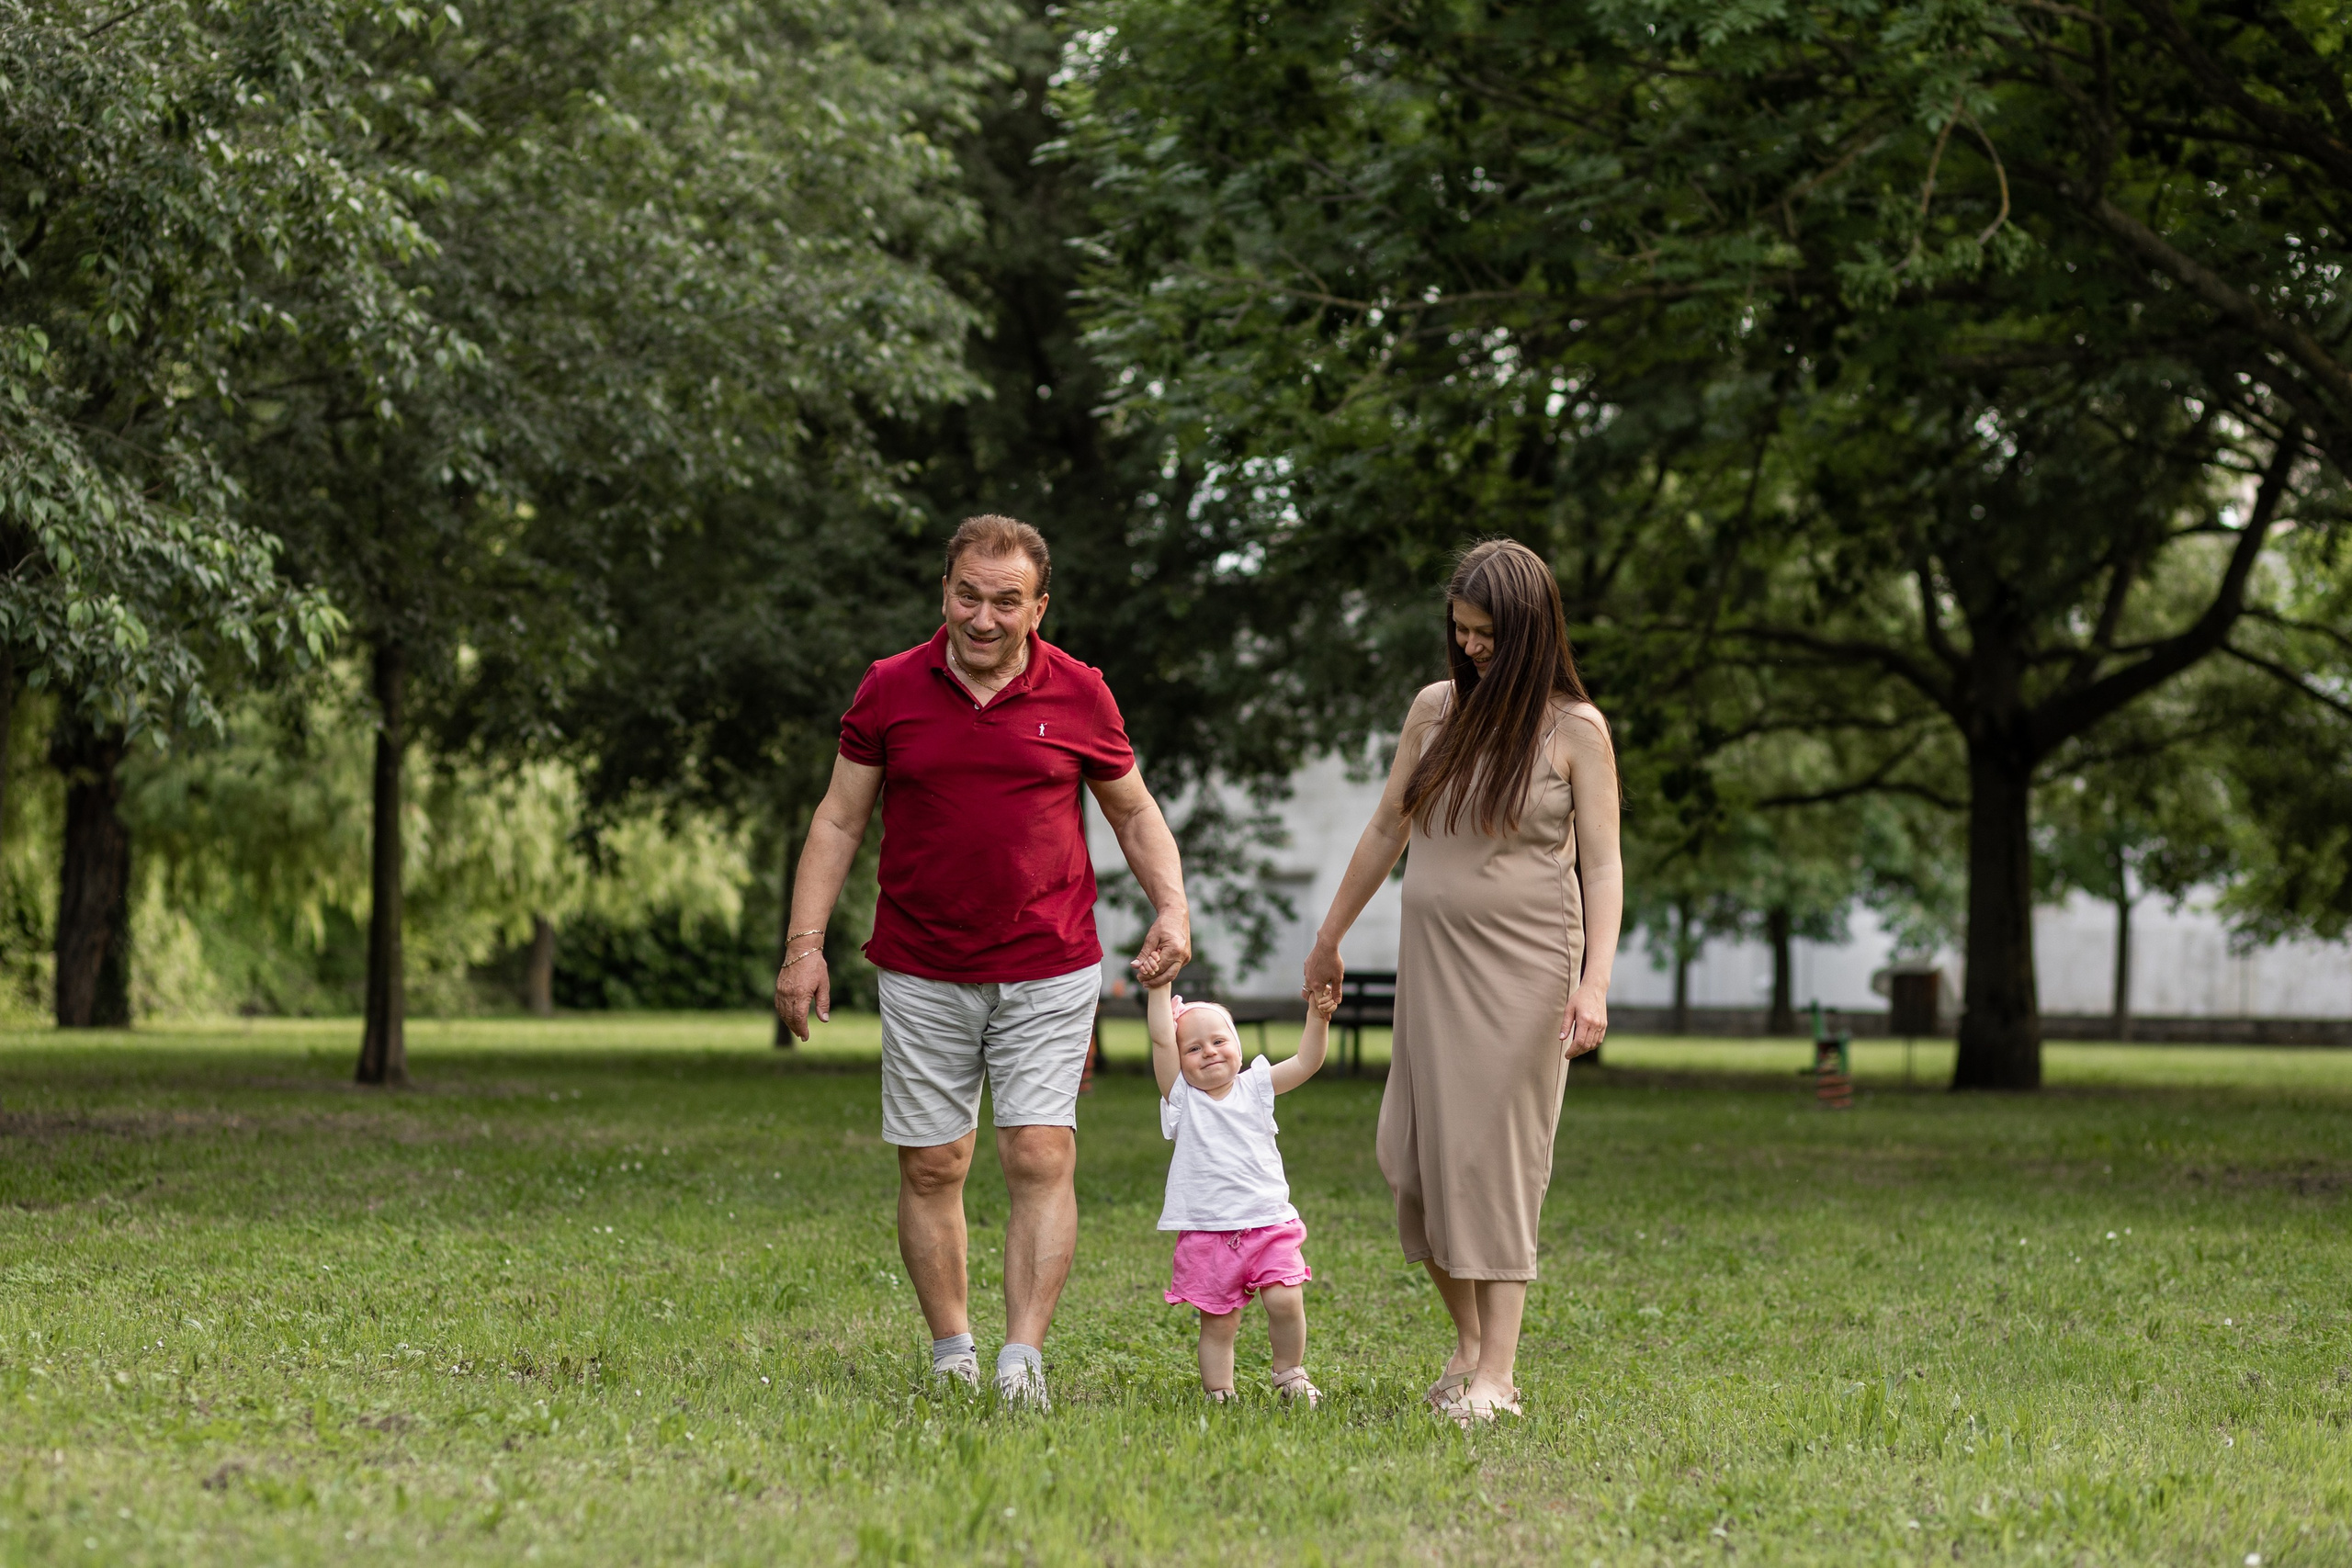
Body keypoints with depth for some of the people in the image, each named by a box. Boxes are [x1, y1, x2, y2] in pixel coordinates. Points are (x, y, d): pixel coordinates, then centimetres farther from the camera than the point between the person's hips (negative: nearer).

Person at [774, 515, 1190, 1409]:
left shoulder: (1078, 695, 0)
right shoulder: (890, 690, 1)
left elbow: (1134, 810, 12)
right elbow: (838, 820, 6)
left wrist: (1172, 907, -4)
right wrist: (804, 945, -2)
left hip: (1048, 973, -1)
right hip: (922, 974, 1)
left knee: (1041, 1157, -11)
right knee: (931, 1167, 3)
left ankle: (1023, 1360, -12)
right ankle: (951, 1356, 14)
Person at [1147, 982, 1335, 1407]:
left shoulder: (1255, 1088, 9)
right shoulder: (1182, 1098, 2)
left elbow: (1306, 1062, 3)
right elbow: (1161, 1040, -8)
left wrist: (1318, 1017, -10)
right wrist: (1160, 987, -14)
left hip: (1269, 1225, 1)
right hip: (1208, 1233, -1)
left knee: (1285, 1301, -13)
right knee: (1218, 1323, 1)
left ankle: (1289, 1374, 8)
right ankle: (1219, 1395, 12)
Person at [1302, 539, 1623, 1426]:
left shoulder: (1575, 730, -3)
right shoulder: (1436, 709, 8)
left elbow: (1603, 865, -6)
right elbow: (1386, 831, 17)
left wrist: (1595, 981, -17)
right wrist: (1330, 937, 21)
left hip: (1524, 963, -4)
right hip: (1432, 955, 4)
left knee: (1494, 1154, -8)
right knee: (1415, 1153, 1)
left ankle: (1496, 1375, -5)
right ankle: (1465, 1339, 19)